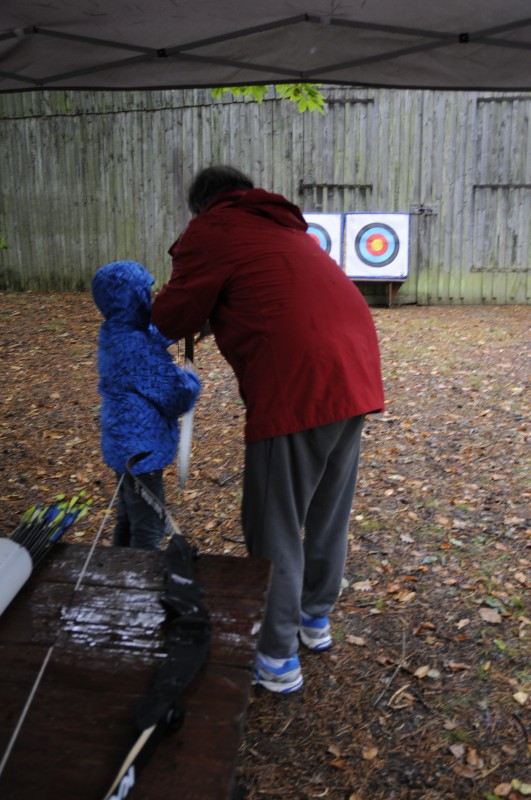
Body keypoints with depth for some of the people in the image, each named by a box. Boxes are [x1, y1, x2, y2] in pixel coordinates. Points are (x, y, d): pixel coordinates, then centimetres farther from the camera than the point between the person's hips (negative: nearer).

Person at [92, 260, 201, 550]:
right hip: (141, 449, -10)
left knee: (128, 520, 25)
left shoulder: (114, 333, 2)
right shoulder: (136, 346, -27)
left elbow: (157, 334, 20)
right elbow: (177, 394, -21)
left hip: (124, 445, 10)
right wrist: (191, 379, -1)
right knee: (148, 531, 4)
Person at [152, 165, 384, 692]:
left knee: (276, 528, 7)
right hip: (355, 372, 9)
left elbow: (171, 320, 4)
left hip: (297, 386, -8)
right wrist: (222, 312, 35)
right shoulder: (284, 227, 25)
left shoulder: (209, 230, 2)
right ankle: (316, 618, 42)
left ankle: (278, 659, 21)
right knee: (328, 511, 22)